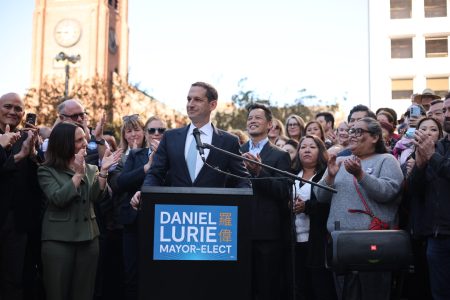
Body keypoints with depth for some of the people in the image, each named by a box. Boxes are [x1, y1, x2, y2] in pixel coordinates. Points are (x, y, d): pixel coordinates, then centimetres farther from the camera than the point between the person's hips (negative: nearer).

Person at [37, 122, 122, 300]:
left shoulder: (90, 169, 10)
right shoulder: (47, 171, -2)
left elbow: (96, 196, -3)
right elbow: (58, 199, -15)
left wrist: (103, 171, -15)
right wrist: (78, 174, -16)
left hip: (88, 238, 4)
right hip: (58, 240, -4)